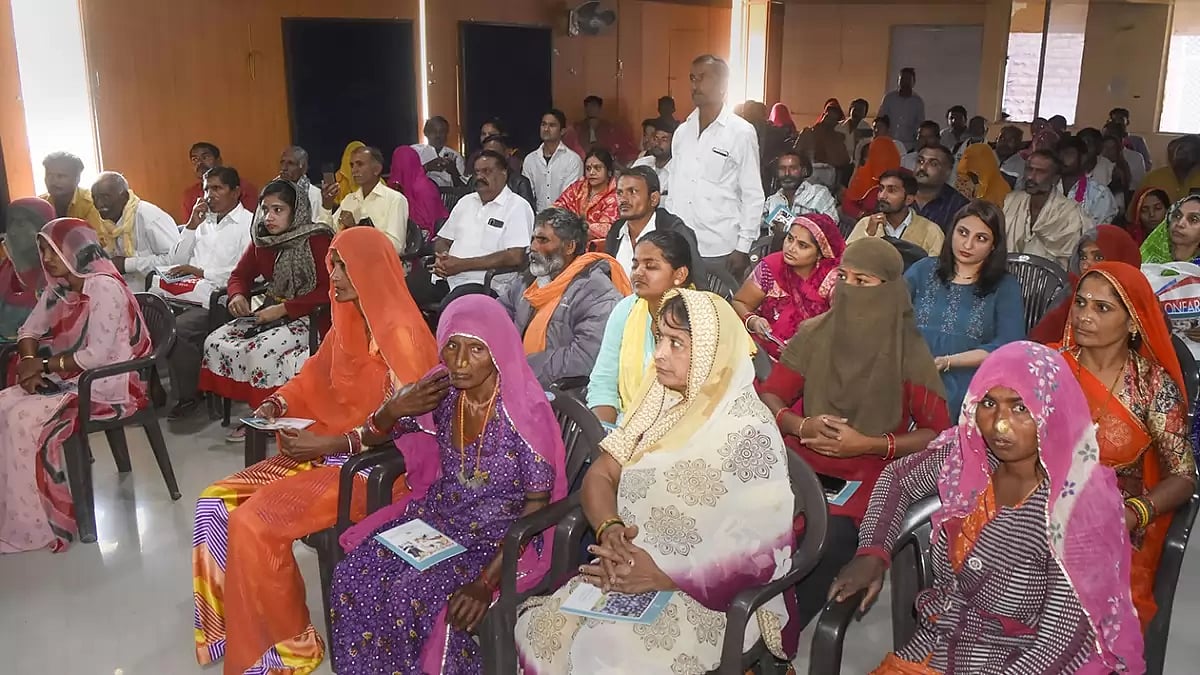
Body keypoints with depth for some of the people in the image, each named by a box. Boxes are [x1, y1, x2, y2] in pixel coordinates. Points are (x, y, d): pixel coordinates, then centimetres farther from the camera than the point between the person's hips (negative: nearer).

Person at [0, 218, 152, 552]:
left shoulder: (104, 287, -18)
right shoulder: (59, 287, 9)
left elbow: (97, 356, -23)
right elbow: (29, 330, 11)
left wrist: (44, 366, -15)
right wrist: (29, 363, -9)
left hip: (106, 384, -8)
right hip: (67, 379, 8)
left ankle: (33, 527, -12)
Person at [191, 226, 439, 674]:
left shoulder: (400, 334, -19)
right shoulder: (349, 321, 7)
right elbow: (314, 379, 19)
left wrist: (331, 444, -24)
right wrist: (276, 404, 0)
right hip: (329, 449, 9)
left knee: (255, 523, -21)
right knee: (215, 504, 0)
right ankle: (232, 623, 12)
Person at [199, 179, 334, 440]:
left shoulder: (316, 240, -13)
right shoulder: (262, 240, 8)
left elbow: (328, 290, -19)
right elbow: (240, 275, 19)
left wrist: (284, 308, -22)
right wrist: (237, 296, -5)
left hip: (309, 317, -7)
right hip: (271, 313, 8)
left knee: (258, 350, -29)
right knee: (215, 342, -9)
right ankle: (255, 412, -2)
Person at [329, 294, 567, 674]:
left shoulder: (524, 411, -20)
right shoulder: (442, 391, -5)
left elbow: (537, 503, -16)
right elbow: (373, 437, 9)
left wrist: (487, 579, -23)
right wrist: (393, 411, -16)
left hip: (500, 538, -5)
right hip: (436, 519, 6)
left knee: (410, 596, -26)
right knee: (351, 578, -15)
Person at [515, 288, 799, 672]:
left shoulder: (747, 432, -17)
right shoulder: (660, 402, 5)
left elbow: (764, 551, -19)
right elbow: (599, 476, 7)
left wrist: (662, 576, -22)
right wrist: (610, 530, -15)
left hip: (707, 597, -6)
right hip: (633, 574, 6)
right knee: (537, 632, -12)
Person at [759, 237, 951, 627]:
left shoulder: (909, 353, -4)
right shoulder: (814, 333, 4)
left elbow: (938, 433, 0)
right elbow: (770, 395, 9)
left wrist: (868, 444, -14)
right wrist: (801, 426, -12)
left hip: (870, 470, -2)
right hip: (802, 459, 3)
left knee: (830, 538, -31)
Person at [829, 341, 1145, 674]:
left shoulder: (1079, 504, -21)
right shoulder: (967, 455, -8)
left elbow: (1060, 639, -20)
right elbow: (897, 477, 10)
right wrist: (872, 553, -4)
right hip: (936, 647, 4)